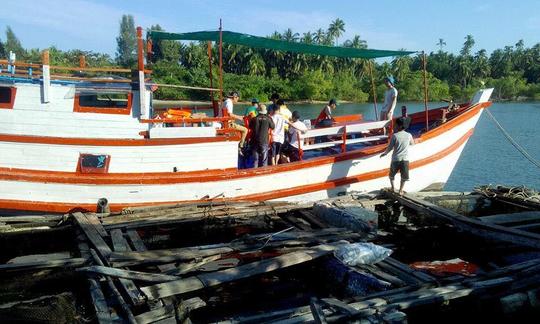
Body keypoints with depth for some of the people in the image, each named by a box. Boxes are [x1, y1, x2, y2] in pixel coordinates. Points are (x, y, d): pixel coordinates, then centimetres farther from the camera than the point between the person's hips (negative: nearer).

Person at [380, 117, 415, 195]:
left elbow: (390, 147, -7)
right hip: (405, 159, 1)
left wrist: (384, 153, 10)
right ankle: (401, 190, 12)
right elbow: (412, 143, 19)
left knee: (391, 174, 22)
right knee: (404, 176, 12)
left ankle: (392, 187, 22)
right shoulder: (409, 135, -2)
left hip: (396, 159, -1)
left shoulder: (395, 135, -10)